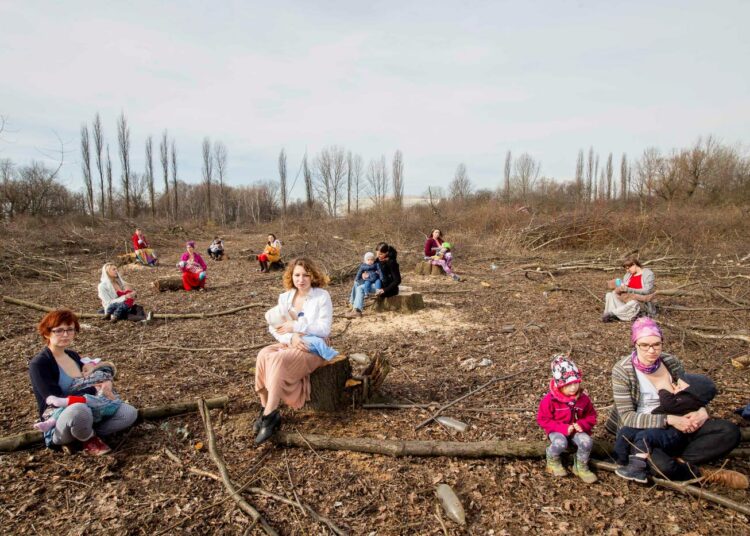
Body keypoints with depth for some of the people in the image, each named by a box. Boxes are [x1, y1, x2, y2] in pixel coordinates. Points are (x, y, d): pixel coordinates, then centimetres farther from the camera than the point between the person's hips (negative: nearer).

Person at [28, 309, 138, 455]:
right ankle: (89, 440, -10)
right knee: (79, 410, -41)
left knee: (129, 413, -8)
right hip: (57, 423, -6)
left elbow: (89, 387, 16)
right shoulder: (39, 364, -14)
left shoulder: (73, 355, 9)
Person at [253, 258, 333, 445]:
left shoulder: (322, 296, -5)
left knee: (278, 360, -32)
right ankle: (266, 409, -17)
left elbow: (324, 329, -13)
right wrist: (291, 337, -18)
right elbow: (274, 327, 2)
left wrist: (294, 326, -19)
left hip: (313, 348, -5)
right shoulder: (285, 297, 9)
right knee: (263, 355, -26)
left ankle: (269, 416, -25)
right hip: (288, 345, 5)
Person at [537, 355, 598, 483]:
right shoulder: (550, 400, -17)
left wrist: (582, 424, -17)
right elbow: (543, 420, -12)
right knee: (560, 443, -36)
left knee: (587, 441, -28)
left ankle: (580, 467, 3)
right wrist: (563, 428, -23)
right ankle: (552, 460, 2)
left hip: (576, 429, 4)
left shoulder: (583, 398, -5)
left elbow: (591, 416, 6)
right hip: (557, 430, -3)